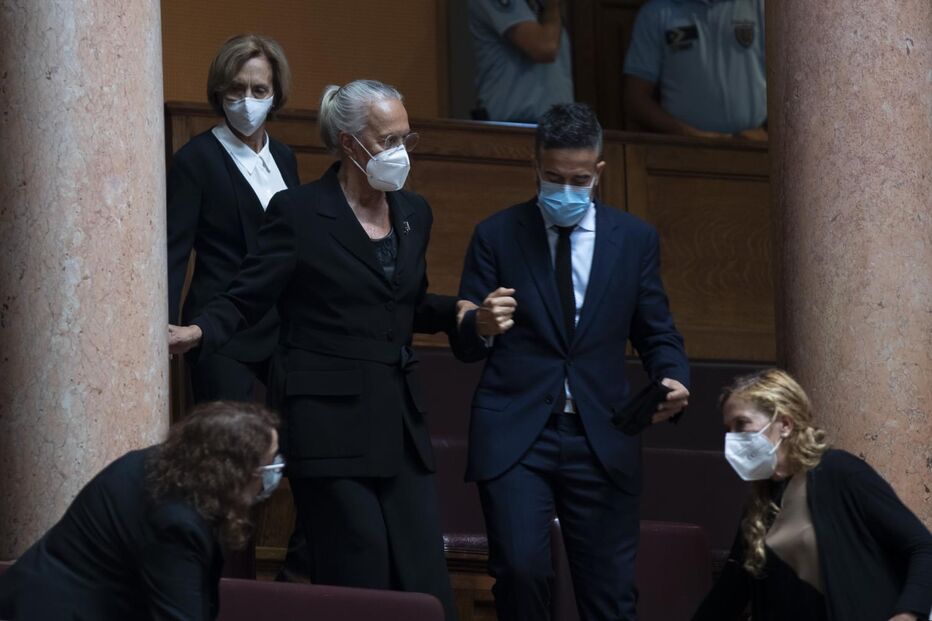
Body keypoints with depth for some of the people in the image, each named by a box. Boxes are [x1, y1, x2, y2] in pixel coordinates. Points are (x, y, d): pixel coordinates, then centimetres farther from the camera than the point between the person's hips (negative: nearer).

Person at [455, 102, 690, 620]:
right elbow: (465, 345, 4)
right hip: (515, 435, -2)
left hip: (602, 439, 2)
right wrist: (482, 327, -20)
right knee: (521, 572, -17)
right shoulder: (497, 236, 5)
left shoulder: (635, 239, 9)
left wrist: (675, 381, -9)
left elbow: (658, 334, 13)